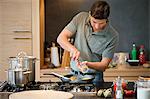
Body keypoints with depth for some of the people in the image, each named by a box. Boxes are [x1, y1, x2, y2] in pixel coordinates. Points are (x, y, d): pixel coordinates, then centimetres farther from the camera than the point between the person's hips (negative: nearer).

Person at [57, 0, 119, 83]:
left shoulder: (113, 36, -13)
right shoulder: (80, 18, -6)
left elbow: (104, 65, -9)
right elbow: (61, 38, -5)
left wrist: (87, 64, -28)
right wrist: (72, 48, -24)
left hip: (94, 78, -1)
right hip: (73, 74, 2)